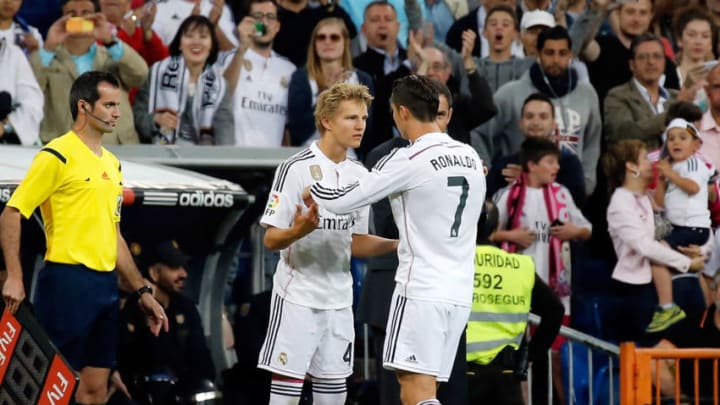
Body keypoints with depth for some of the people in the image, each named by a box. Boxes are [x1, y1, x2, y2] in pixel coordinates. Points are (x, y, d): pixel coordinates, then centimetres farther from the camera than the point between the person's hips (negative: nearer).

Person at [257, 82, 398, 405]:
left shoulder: (359, 175, 9)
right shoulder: (296, 169, -11)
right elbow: (271, 239, -13)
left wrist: (399, 244, 3)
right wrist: (298, 231, -33)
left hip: (339, 300, 6)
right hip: (298, 297, -6)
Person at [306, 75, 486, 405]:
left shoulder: (408, 161, -11)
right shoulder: (471, 157, 11)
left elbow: (343, 201, -8)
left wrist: (311, 191, 12)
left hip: (421, 291, -8)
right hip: (460, 292, 8)